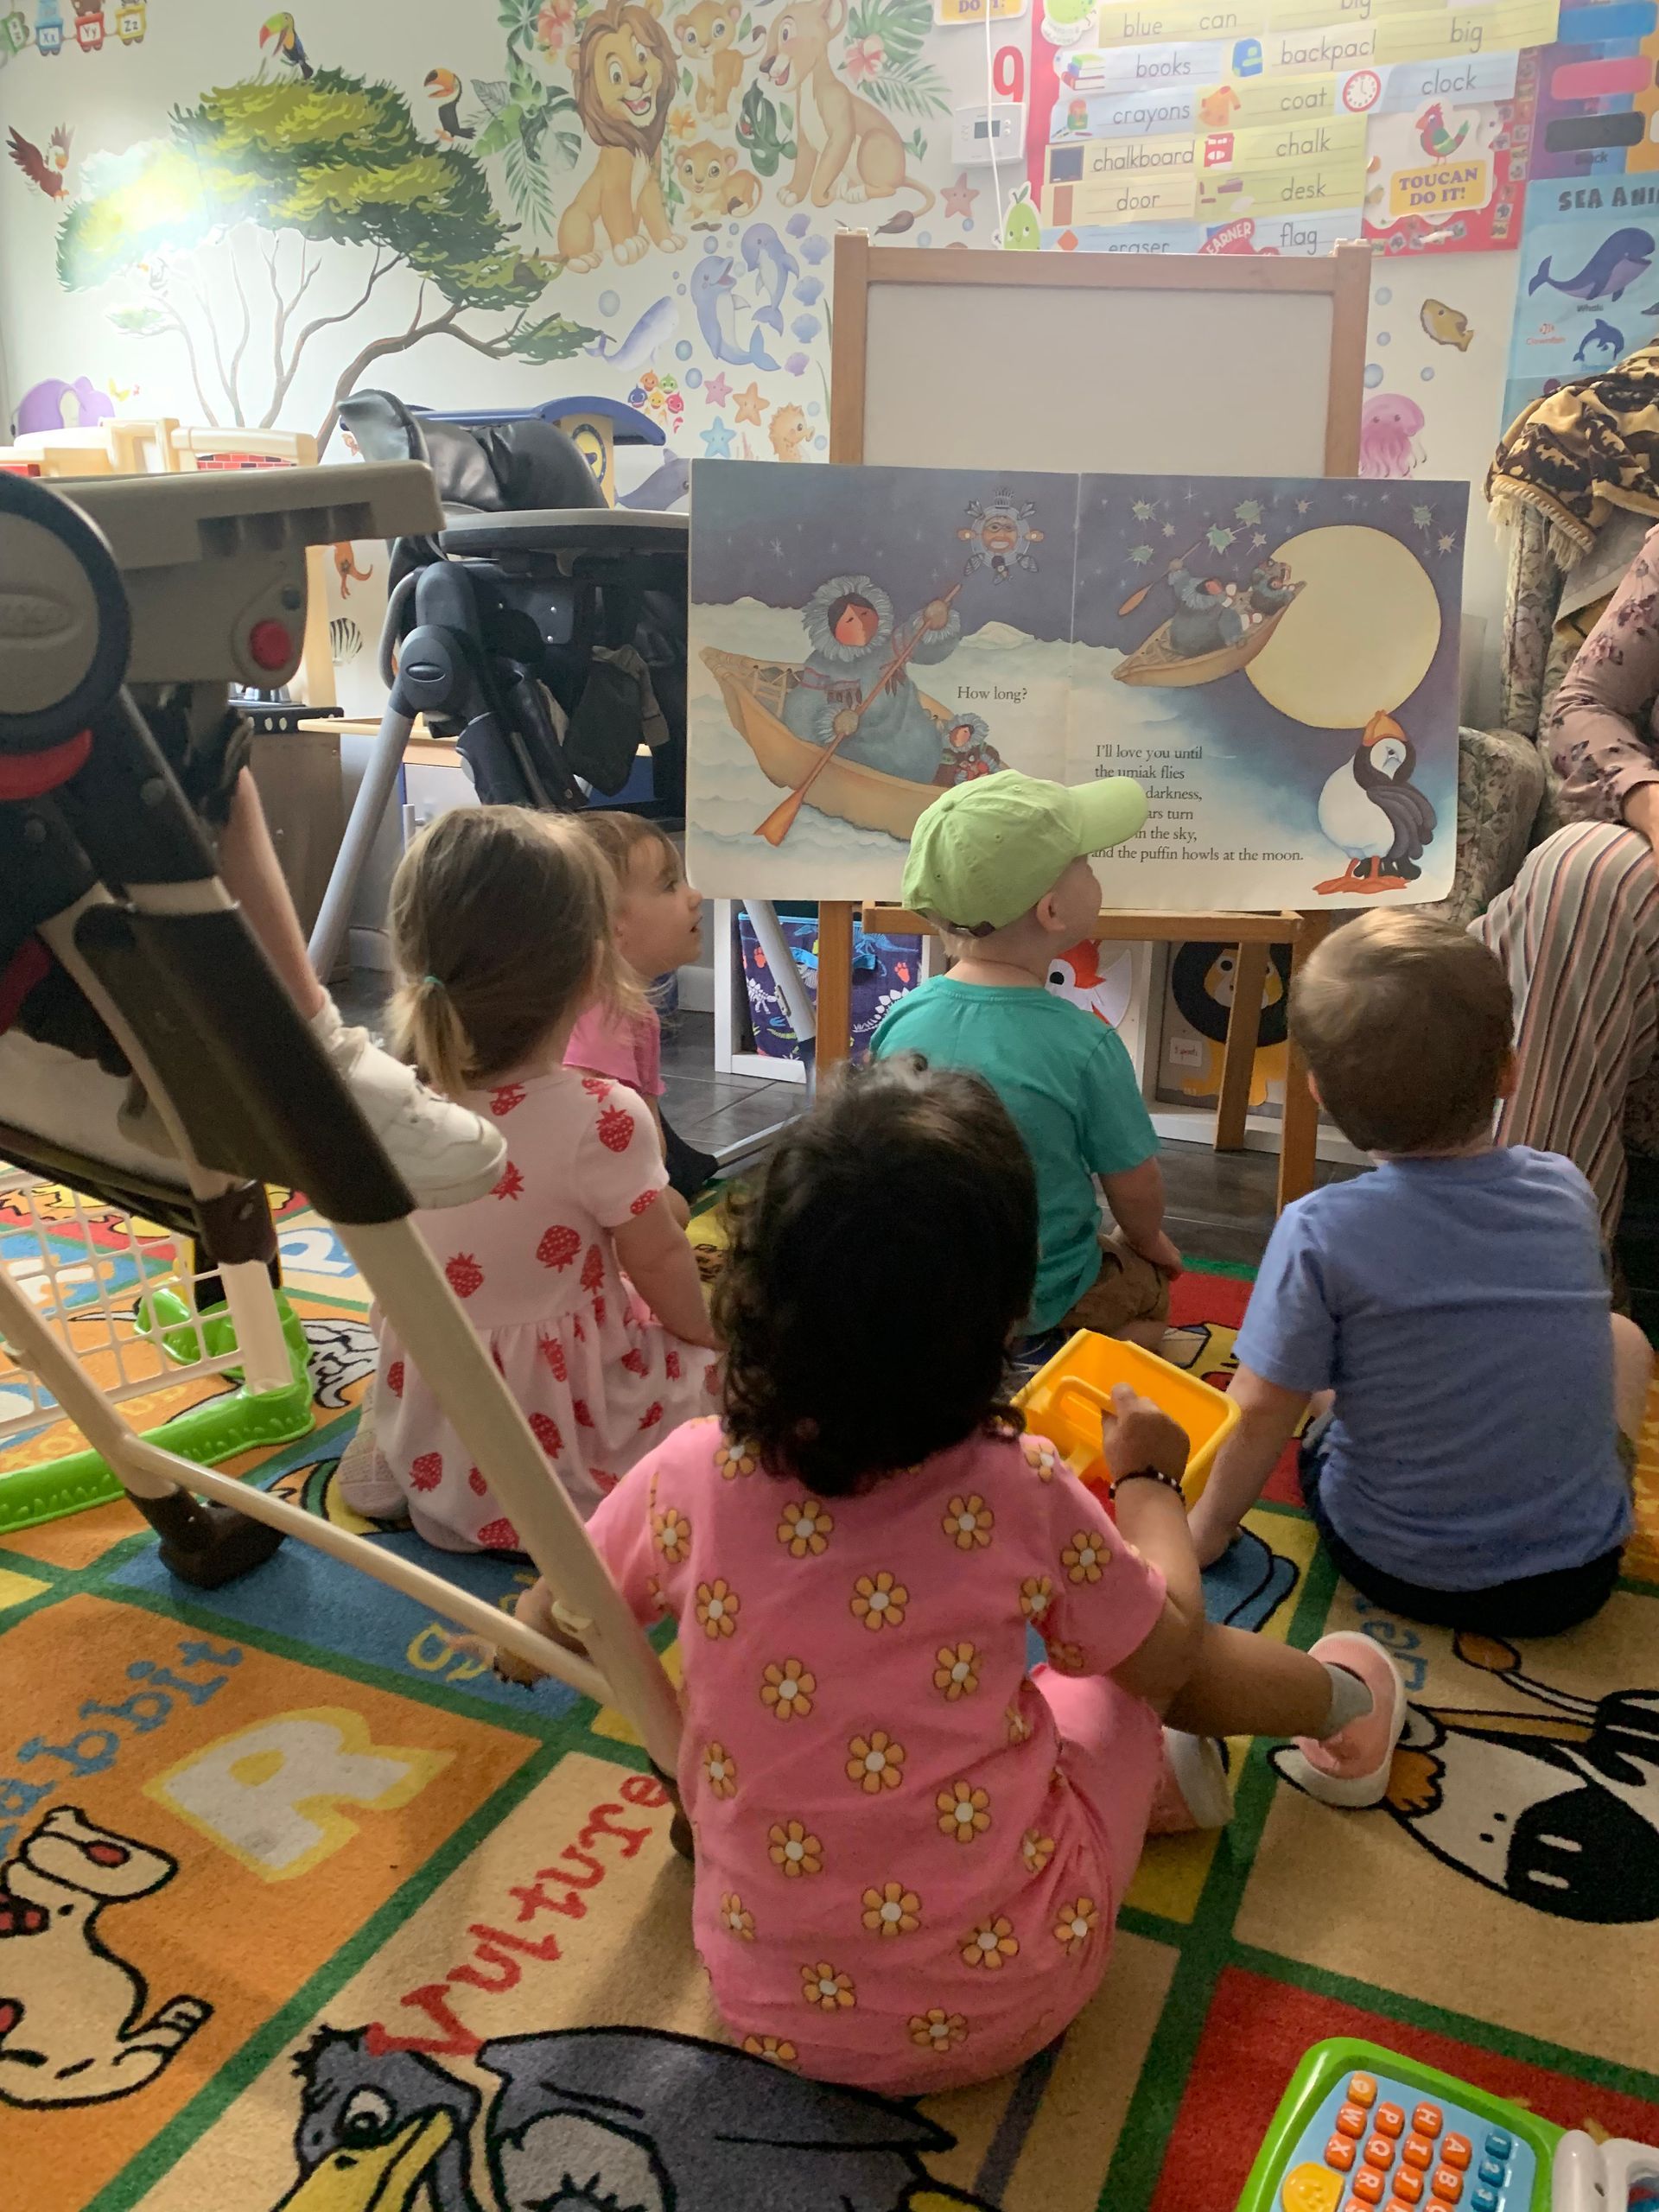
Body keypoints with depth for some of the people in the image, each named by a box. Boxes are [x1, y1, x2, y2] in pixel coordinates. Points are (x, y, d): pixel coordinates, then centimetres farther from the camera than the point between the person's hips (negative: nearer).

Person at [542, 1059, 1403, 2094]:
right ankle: (1346, 1702, 45)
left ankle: (1165, 1776, 43)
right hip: (1000, 2004, -2)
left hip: (767, 2005, 3)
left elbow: (551, 1629, 1)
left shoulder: (694, 1477, -19)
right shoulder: (1019, 1494, -23)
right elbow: (1166, 1649, -3)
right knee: (1124, 1660, 19)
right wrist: (1150, 1478, 14)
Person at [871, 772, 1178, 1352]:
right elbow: (1135, 1191, -12)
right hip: (1039, 1300, -5)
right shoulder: (1086, 1047, -24)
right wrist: (1148, 1242, 12)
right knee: (1149, 1288, 26)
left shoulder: (903, 1019, -12)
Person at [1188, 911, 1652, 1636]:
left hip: (1395, 1569, -1)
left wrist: (1209, 1524, 2)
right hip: (1576, 1575, 2)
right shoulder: (1567, 1192, -10)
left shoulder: (1320, 1233, -22)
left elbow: (1263, 1411, -14)